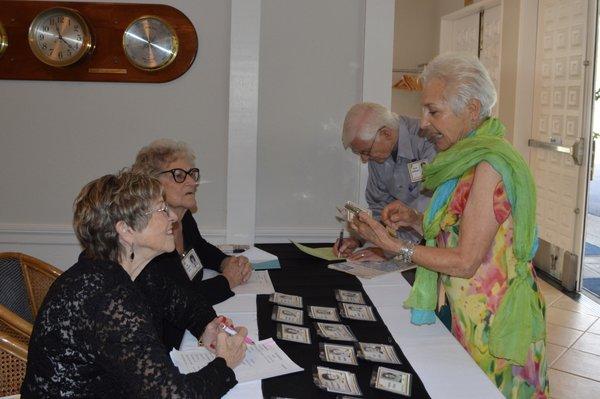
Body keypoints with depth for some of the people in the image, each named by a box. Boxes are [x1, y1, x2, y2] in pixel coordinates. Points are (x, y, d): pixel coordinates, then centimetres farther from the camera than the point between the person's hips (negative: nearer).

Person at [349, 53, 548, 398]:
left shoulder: (490, 166, -21)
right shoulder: (470, 158, 9)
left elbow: (465, 263, -21)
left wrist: (395, 246, -16)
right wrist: (413, 222, 1)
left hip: (490, 324, -8)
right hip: (467, 314, 8)